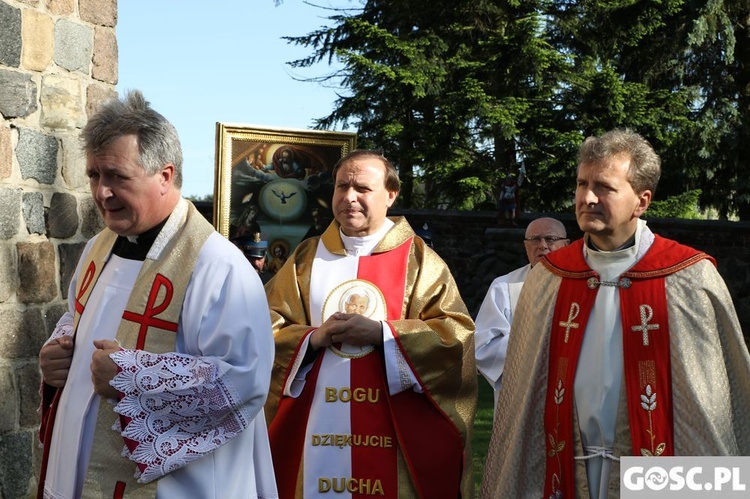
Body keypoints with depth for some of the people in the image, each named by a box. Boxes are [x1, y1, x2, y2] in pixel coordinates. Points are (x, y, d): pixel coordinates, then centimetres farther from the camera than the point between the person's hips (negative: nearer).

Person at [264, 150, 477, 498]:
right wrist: (312, 338, -12)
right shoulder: (305, 259, 11)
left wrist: (381, 333, -15)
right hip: (315, 431, 2)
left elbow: (458, 335, -7)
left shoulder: (419, 261, 3)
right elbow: (264, 332, 7)